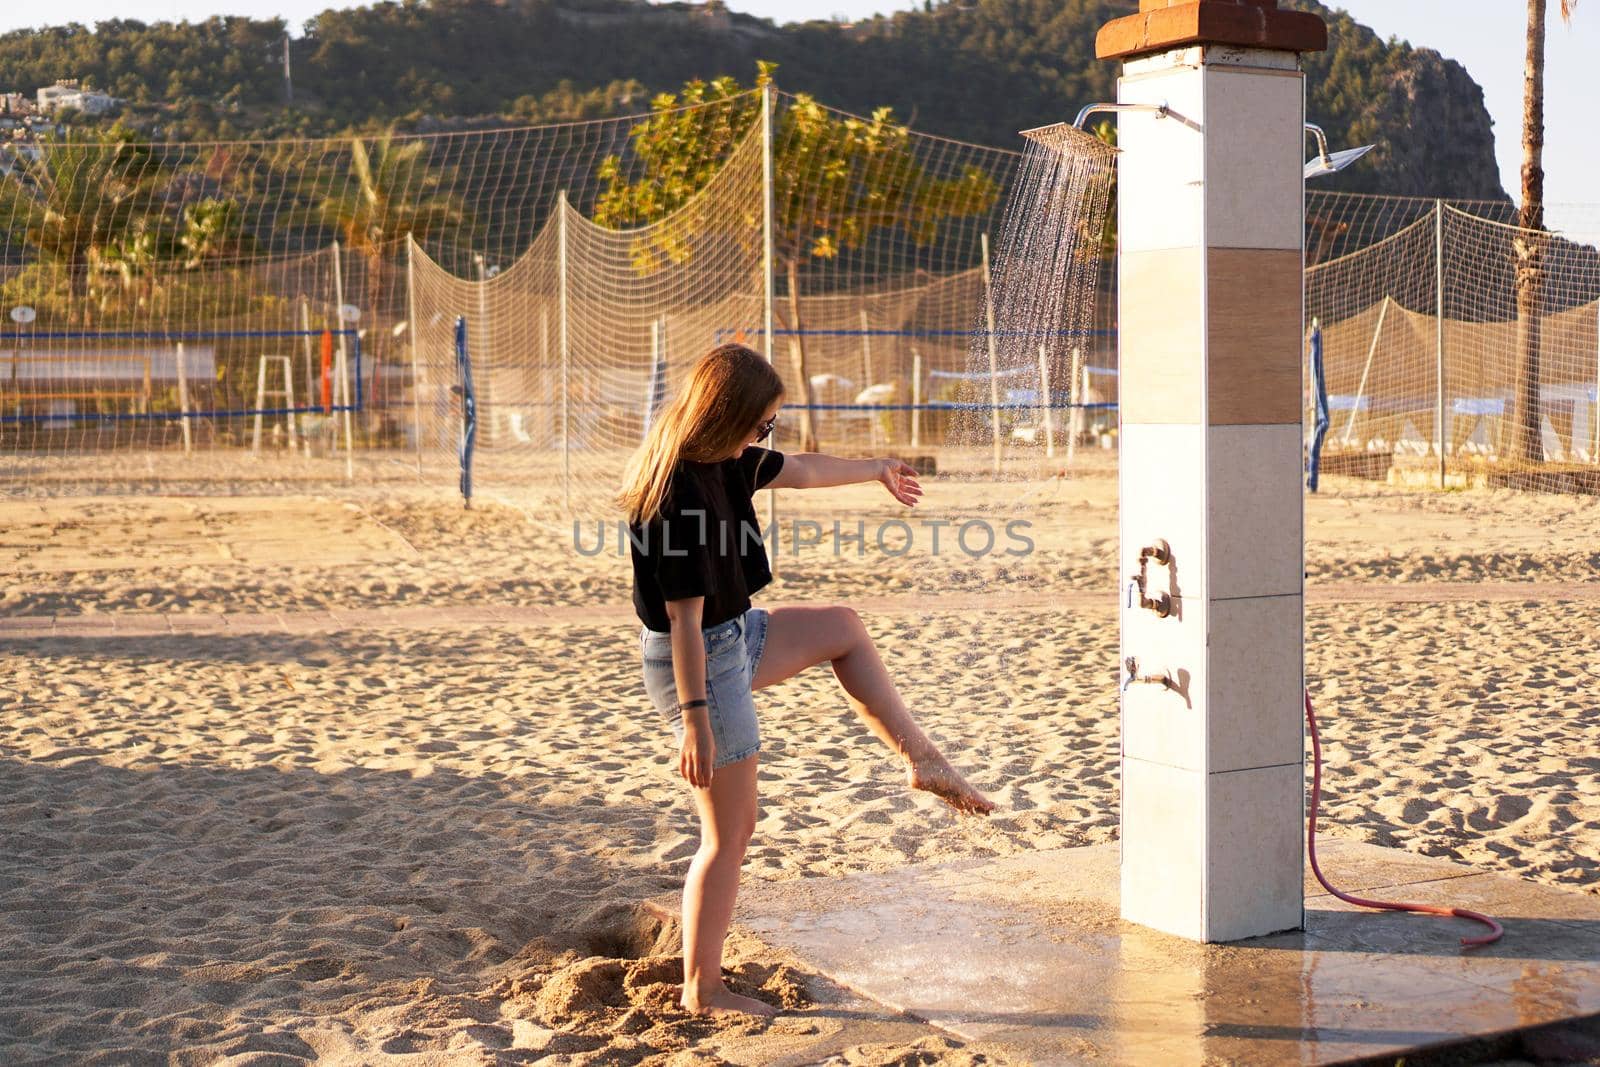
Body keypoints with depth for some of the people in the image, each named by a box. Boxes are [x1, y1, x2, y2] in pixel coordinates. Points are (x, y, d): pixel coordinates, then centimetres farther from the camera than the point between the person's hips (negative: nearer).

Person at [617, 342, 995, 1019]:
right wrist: (695, 719, -25)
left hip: (736, 636, 10)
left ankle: (920, 759, 33)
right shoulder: (680, 496, -29)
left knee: (841, 627, 25)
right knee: (730, 833, 0)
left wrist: (878, 470, 35)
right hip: (701, 664, -10)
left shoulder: (720, 461, 1)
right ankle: (702, 991, 13)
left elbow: (801, 471, 20)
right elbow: (685, 620, -28)